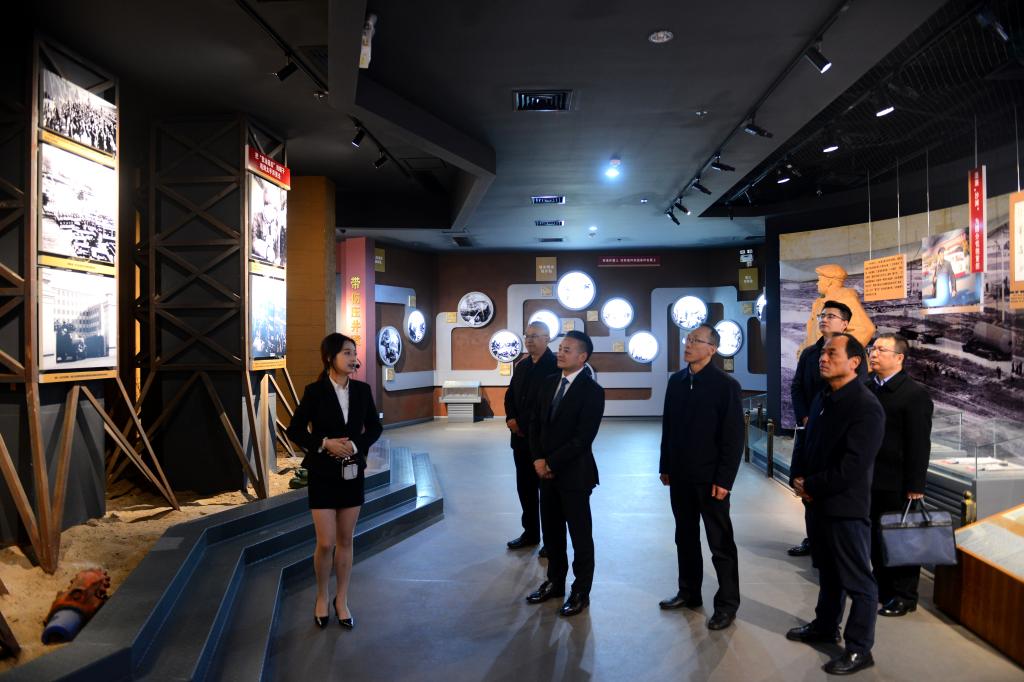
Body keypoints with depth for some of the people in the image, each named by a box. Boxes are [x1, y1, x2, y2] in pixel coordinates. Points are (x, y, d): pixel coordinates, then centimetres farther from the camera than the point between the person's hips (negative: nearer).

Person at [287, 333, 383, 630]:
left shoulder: (362, 390, -2)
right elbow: (295, 430, -5)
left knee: (346, 541, 11)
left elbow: (375, 427, 6)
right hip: (323, 474, -3)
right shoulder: (315, 391, -10)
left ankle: (342, 600, 26)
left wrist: (356, 445, -11)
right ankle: (321, 597, 24)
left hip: (353, 472, 3)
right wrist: (324, 443, -18)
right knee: (326, 543, -1)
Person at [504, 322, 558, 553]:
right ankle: (531, 533, 26)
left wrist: (526, 425, -14)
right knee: (525, 487, 12)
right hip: (521, 438, 7)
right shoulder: (521, 365, 13)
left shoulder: (556, 365, -11)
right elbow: (510, 395, 15)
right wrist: (511, 418, -4)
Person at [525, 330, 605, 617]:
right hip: (546, 471, 6)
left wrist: (552, 463, -15)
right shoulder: (549, 383, 7)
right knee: (551, 530, 16)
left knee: (580, 534, 7)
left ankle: (581, 592, 22)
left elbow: (583, 437, -18)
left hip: (574, 473, -6)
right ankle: (555, 582, 33)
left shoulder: (592, 391, -13)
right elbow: (536, 423, 9)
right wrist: (538, 459, -4)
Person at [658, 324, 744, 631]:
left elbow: (734, 437, -12)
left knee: (721, 543, 8)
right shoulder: (676, 380, 5)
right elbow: (668, 426, 9)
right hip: (680, 475, 5)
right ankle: (689, 592, 32)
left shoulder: (726, 385, -11)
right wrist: (665, 466, 8)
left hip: (709, 478, -5)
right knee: (685, 537, 17)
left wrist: (724, 479, -15)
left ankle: (727, 603, 21)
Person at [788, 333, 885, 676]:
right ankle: (825, 626, 39)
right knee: (827, 570, 23)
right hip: (817, 502, 8)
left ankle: (859, 649, 19)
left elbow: (851, 468, -23)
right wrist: (797, 479, -3)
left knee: (857, 580, 6)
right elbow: (804, 442, 13)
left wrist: (810, 486, -13)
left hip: (846, 507, -8)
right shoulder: (822, 398, 8)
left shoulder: (866, 407, -18)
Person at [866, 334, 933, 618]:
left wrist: (915, 486, -15)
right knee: (875, 538, 15)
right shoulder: (867, 388, 6)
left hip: (897, 484, -6)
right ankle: (883, 588, 30)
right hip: (870, 480, 6)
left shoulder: (915, 394, -12)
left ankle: (904, 596, 20)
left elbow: (920, 444, -14)